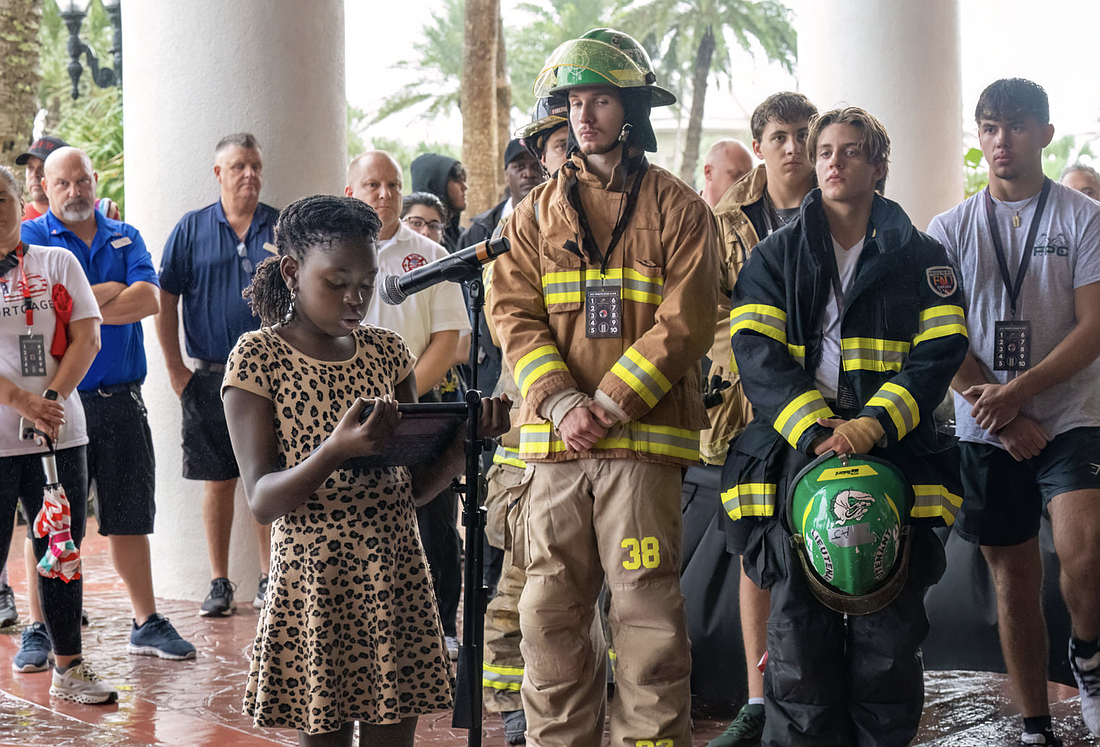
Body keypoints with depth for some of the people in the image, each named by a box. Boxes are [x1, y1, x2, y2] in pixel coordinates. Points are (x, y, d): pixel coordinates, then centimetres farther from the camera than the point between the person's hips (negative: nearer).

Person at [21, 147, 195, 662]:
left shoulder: (125, 237, 12)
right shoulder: (29, 238, 2)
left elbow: (148, 300, -5)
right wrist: (112, 290, -8)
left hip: (120, 399, 3)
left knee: (130, 516, 8)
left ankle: (146, 622, 17)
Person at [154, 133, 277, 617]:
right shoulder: (192, 229, 4)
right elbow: (166, 299, 4)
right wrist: (175, 368, -1)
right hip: (211, 376, 0)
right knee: (218, 481, 5)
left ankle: (270, 579, 15)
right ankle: (219, 584, 13)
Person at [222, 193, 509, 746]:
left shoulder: (386, 352, 8)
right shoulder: (257, 358, -5)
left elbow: (416, 487, 10)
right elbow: (263, 502, -12)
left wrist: (470, 435, -8)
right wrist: (336, 450, -29)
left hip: (397, 580, 4)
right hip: (313, 583, -4)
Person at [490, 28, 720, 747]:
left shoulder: (677, 208, 5)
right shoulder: (536, 213, 14)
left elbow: (685, 322, -4)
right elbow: (516, 317, 6)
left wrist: (611, 403, -12)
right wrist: (563, 404, -9)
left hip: (644, 441, -3)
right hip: (556, 442, 3)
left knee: (647, 607, -3)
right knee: (552, 608, 5)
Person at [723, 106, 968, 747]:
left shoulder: (920, 257, 12)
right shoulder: (776, 256, 13)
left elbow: (942, 350, 1)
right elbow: (755, 352, 1)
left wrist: (877, 422, -15)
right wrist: (816, 428, -14)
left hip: (893, 455, 0)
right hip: (798, 458, 0)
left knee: (888, 636, 0)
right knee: (799, 628, -1)